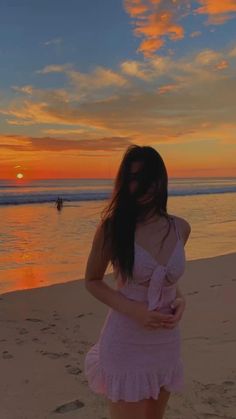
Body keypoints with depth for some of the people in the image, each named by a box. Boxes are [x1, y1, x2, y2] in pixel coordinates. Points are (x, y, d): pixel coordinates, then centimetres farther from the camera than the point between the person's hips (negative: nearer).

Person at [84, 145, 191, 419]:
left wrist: (180, 301, -6)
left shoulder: (181, 228, -3)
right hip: (125, 346, -4)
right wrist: (132, 310, -18)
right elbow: (92, 281, -3)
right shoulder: (111, 227, -14)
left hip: (167, 344, 5)